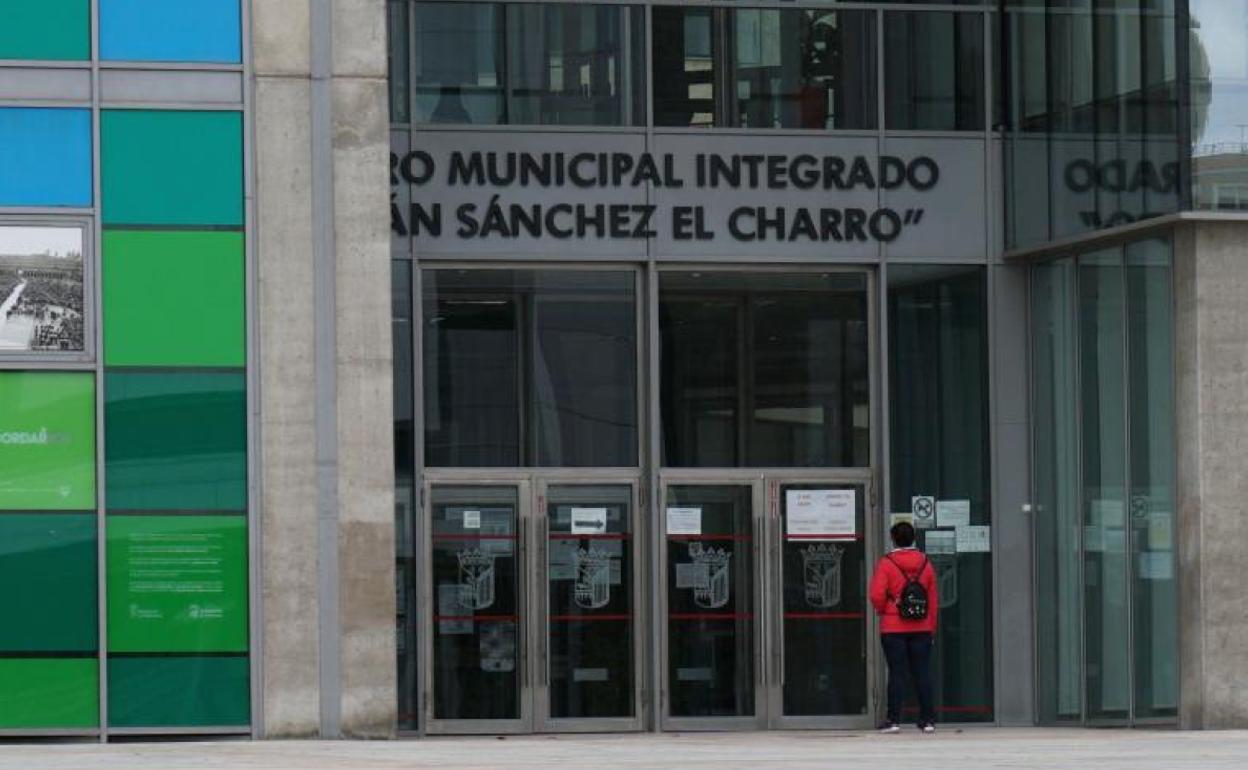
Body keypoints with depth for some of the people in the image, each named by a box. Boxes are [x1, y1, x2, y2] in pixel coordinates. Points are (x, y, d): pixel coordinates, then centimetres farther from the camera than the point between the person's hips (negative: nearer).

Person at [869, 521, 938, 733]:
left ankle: (894, 719, -2)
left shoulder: (887, 563, -7)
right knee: (922, 672, 5)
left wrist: (881, 611, 7)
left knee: (896, 673, -1)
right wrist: (932, 629, 16)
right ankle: (927, 719, 4)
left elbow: (877, 596, -15)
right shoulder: (925, 563, 6)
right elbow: (933, 598, 9)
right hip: (922, 628, 3)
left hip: (893, 628, -3)